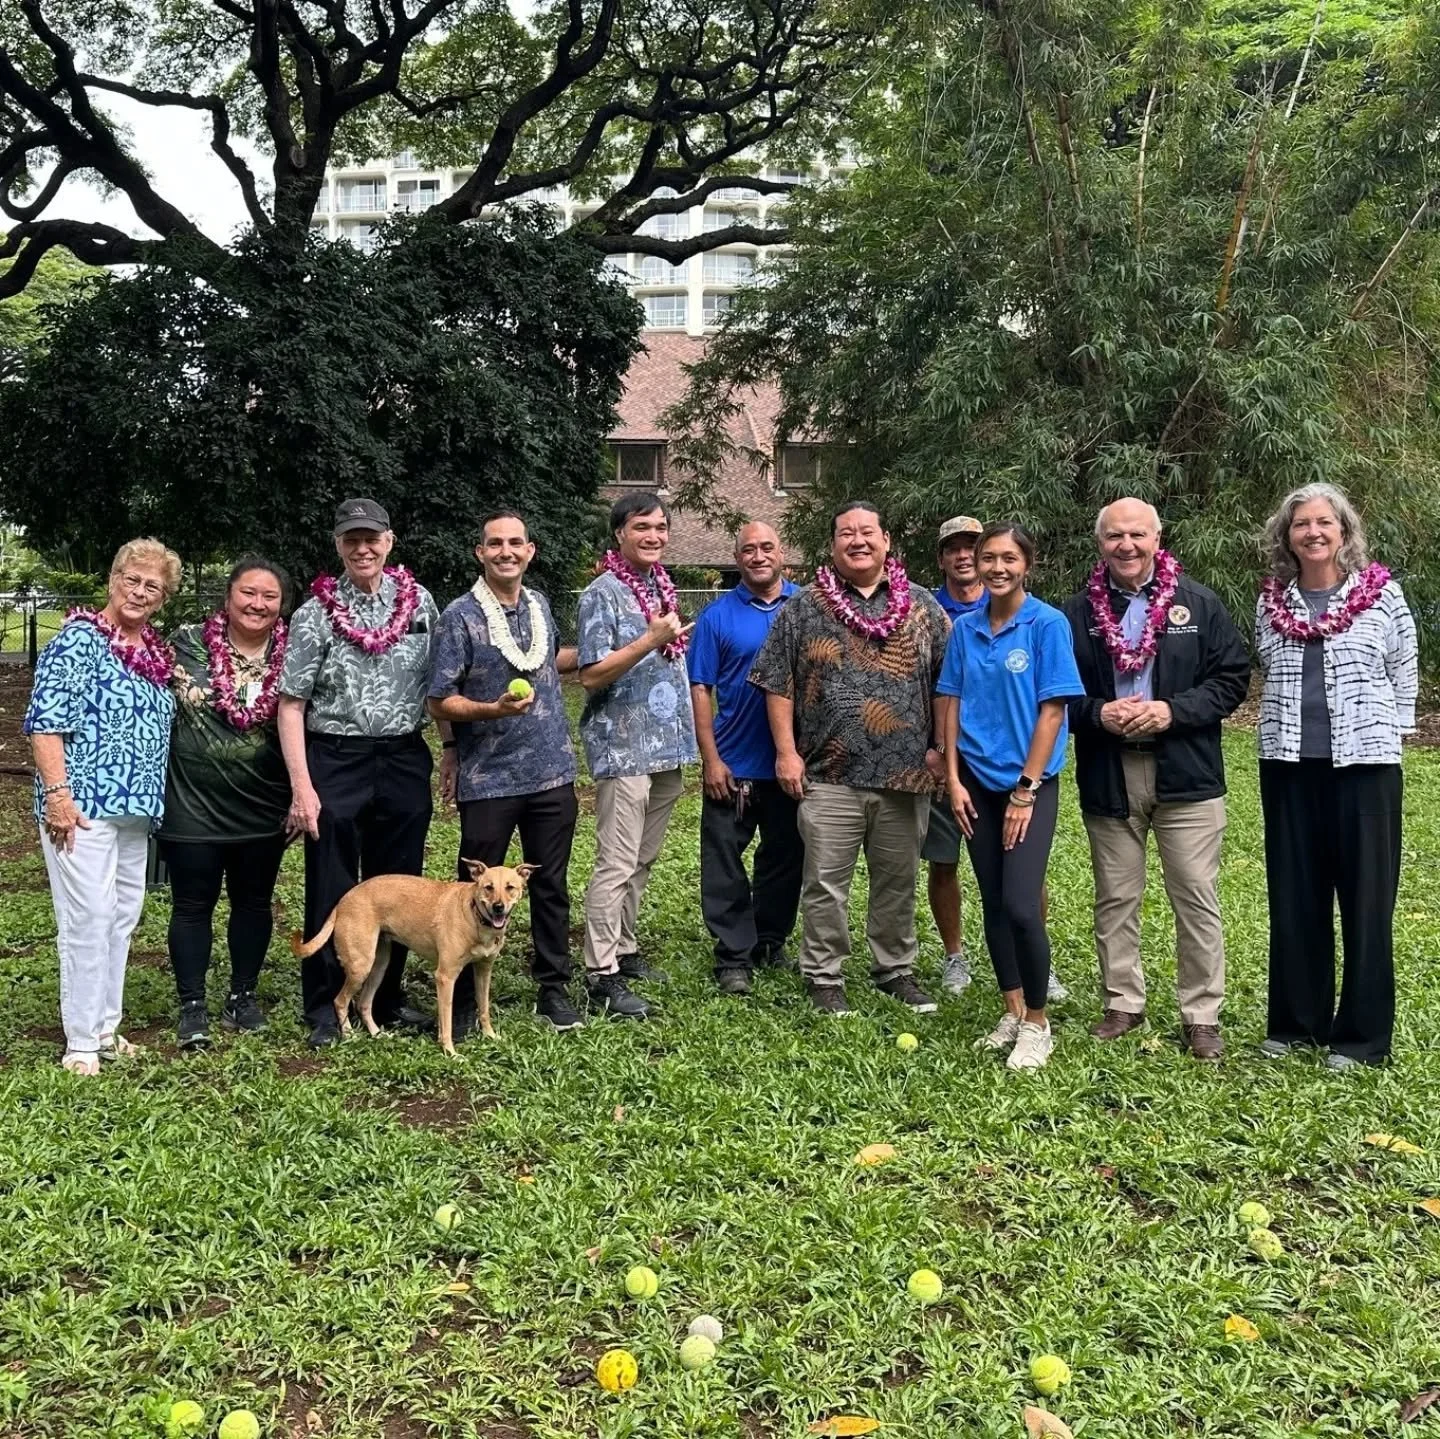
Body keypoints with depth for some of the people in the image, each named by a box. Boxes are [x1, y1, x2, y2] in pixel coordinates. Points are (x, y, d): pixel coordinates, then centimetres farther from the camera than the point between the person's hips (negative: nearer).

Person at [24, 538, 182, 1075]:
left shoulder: (156, 653, 15)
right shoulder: (79, 639, -7)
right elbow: (45, 721, -14)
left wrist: (153, 803, 19)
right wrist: (56, 793, -20)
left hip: (135, 808, 8)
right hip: (82, 804, -8)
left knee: (123, 916, 11)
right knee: (89, 916, -7)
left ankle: (105, 1027, 22)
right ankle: (81, 1042, 1)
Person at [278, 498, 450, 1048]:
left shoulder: (419, 602, 4)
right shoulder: (316, 613, -4)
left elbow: (441, 685, 13)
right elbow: (291, 705, -5)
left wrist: (451, 751, 8)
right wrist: (302, 789, -11)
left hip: (404, 761, 3)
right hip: (335, 762, -3)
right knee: (332, 893, 3)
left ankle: (387, 999, 26)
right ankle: (324, 1011, 16)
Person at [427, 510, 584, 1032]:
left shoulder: (540, 605, 8)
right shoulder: (460, 616, -9)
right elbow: (440, 702, -9)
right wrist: (494, 709, -24)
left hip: (552, 774, 5)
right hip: (488, 780, -4)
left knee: (551, 886, 12)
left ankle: (553, 989, 25)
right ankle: (464, 999, 19)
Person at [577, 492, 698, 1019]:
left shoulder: (663, 587, 14)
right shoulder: (603, 594, -9)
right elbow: (592, 676, -15)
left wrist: (687, 738, 19)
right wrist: (651, 640, -24)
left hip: (667, 747, 8)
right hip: (623, 748, -8)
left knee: (642, 861, 14)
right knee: (617, 864, -7)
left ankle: (623, 949, 26)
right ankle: (601, 974, -3)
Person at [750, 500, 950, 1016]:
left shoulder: (923, 607, 8)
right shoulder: (803, 608, 3)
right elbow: (778, 685, 3)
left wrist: (939, 748, 1)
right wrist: (786, 752, -4)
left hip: (906, 775, 2)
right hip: (829, 776, -2)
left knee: (898, 882, 12)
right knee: (826, 884, 2)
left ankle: (895, 969, 28)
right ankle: (824, 977, 16)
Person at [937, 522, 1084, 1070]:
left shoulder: (1048, 624, -8)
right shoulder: (965, 628, 5)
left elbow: (1052, 711, -10)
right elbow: (952, 704, 8)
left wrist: (1025, 791, -12)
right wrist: (954, 781, 1)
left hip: (1030, 784, -5)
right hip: (978, 783, 5)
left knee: (1021, 906, -12)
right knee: (993, 903, 10)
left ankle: (1037, 1023, 6)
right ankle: (1012, 1013, 24)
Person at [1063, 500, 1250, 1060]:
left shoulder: (1200, 604, 2)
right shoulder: (1078, 613, 4)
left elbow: (1233, 678, 0)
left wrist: (1173, 710, -13)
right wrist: (1098, 714, -13)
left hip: (1186, 776, -1)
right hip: (1107, 777, 1)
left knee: (1196, 898, 2)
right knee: (1115, 898, 10)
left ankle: (1201, 1014, 13)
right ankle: (1123, 1003, 24)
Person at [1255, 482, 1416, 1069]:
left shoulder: (1382, 595, -1)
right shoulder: (1270, 602, 7)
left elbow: (1404, 677, 4)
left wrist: (1380, 733, 2)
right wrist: (1287, 725, 11)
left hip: (1364, 763, -3)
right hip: (1289, 766, 3)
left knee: (1365, 900, 1)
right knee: (1294, 899, 9)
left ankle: (1362, 1036, 11)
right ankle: (1294, 1021, 21)